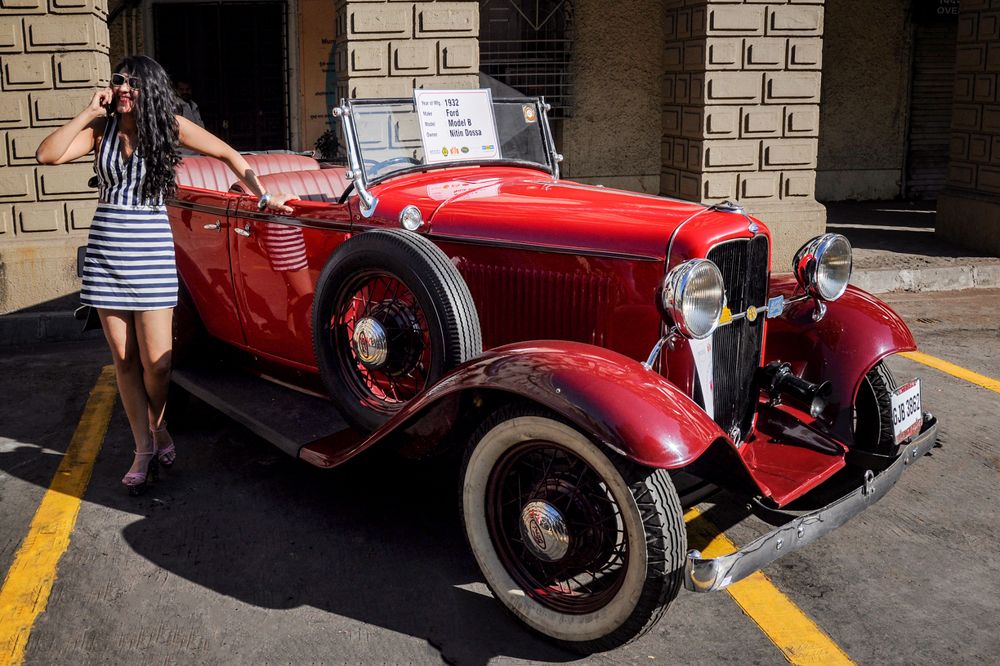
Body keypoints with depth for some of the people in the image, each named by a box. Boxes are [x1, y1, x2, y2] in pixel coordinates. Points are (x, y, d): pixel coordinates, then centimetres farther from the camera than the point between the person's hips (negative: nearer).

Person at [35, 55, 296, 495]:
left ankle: (157, 428, 25)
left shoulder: (170, 126, -1)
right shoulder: (101, 129, 6)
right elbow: (46, 155, -6)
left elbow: (229, 155, 4)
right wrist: (88, 113, -6)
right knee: (124, 359, 5)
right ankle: (144, 449, 17)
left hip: (151, 251, -3)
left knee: (156, 362, -5)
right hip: (105, 250, 3)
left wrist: (263, 197, 1)